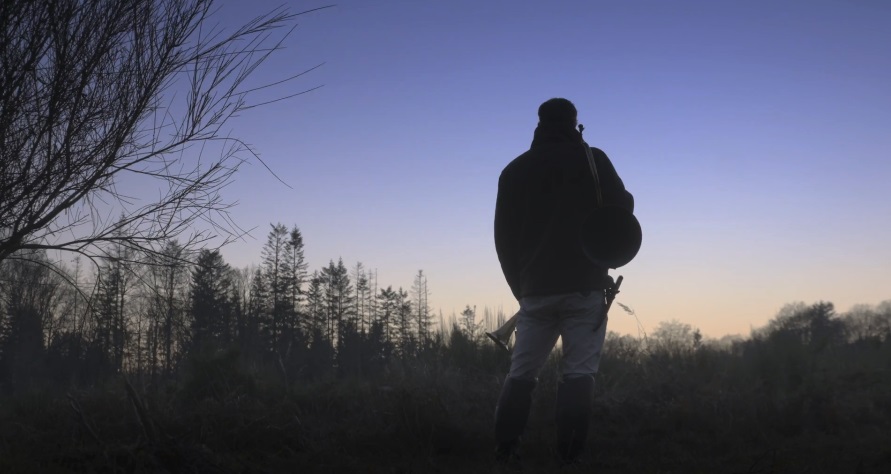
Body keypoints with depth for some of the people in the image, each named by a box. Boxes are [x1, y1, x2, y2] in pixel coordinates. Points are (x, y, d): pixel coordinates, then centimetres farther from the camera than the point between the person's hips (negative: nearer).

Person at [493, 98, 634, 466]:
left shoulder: (514, 170, 11)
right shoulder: (591, 160, 0)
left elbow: (503, 236, 12)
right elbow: (622, 210, -1)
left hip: (535, 290, 3)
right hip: (584, 287, -3)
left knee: (521, 372, 8)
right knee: (579, 372, -3)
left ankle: (505, 451, 2)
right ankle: (569, 455, -10)